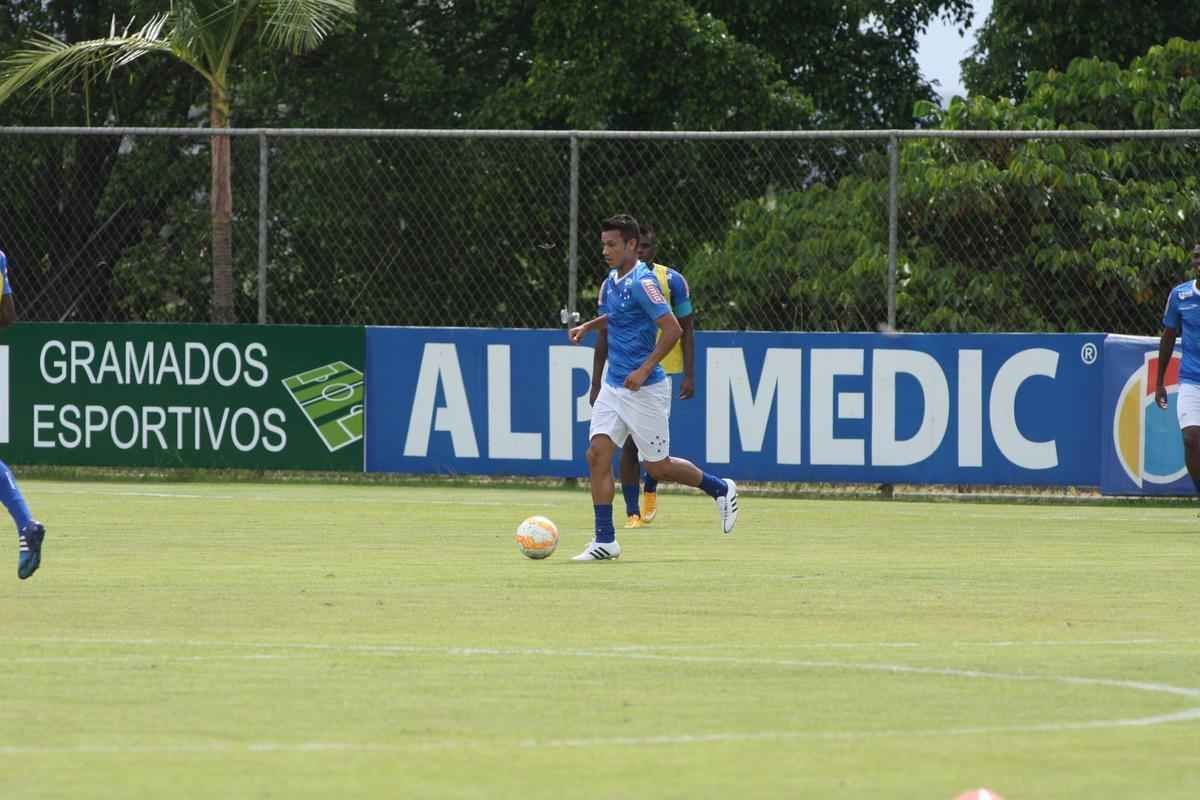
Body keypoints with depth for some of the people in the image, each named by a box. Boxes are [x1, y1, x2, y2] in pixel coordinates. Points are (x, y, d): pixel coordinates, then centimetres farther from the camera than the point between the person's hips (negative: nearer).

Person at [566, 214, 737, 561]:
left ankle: (720, 489, 26)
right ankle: (605, 540, -4)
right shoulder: (611, 282, 9)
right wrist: (588, 326, 10)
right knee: (597, 454, -5)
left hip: (644, 389, -8)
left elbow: (672, 329, -22)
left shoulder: (642, 283, -17)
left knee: (657, 466, 2)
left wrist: (644, 370, -24)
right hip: (613, 386, 8)